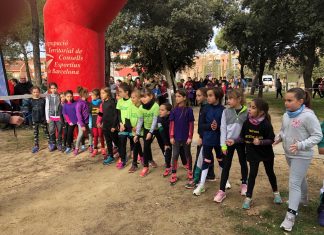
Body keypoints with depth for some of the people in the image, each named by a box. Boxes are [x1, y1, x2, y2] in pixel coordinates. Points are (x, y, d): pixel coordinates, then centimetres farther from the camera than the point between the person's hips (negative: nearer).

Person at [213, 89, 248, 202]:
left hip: (241, 142, 0)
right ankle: (221, 191, 9)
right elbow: (223, 128, -4)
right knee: (226, 165, 4)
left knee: (243, 163, 17)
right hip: (228, 142, 0)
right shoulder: (226, 111, -4)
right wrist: (223, 144, -8)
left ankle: (244, 184, 39)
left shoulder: (246, 112, -8)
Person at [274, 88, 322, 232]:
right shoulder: (286, 115, -2)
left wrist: (301, 145, -28)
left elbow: (318, 136, -18)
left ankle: (291, 214, 5)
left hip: (302, 156, -7)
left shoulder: (308, 116, -22)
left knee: (294, 183, -5)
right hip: (289, 154, 7)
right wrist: (279, 137, -7)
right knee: (299, 178, 27)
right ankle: (303, 199, 51)